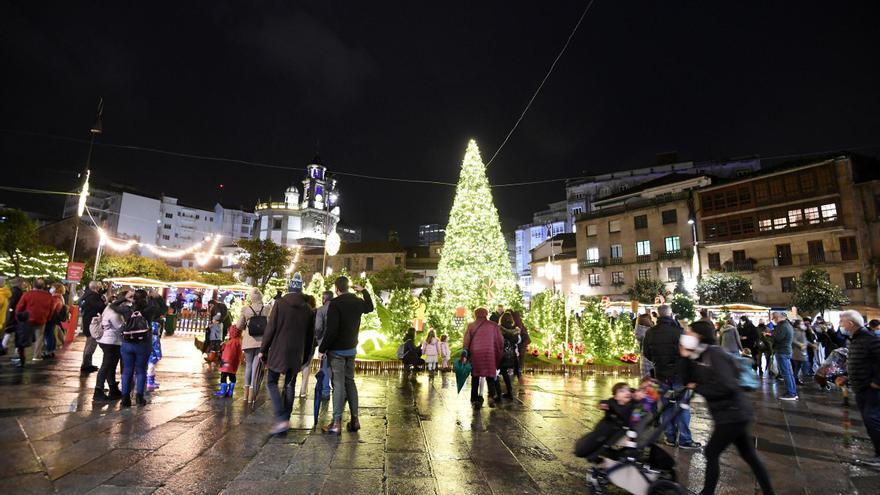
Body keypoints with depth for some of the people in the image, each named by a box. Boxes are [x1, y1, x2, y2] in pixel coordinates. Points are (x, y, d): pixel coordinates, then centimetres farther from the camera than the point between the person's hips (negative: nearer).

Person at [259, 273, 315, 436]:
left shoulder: (280, 304, -8)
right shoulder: (308, 309, 3)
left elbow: (270, 329, -8)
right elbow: (310, 336, 7)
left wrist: (263, 350, 2)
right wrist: (305, 357, 16)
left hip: (278, 351, -3)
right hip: (297, 354, 3)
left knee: (272, 383, 6)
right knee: (289, 386, 13)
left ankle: (282, 419, -7)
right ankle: (286, 419, 17)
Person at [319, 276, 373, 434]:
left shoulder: (335, 303, -16)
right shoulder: (358, 302, 4)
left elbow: (331, 329, -21)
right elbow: (370, 307, 27)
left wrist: (322, 349, -12)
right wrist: (364, 291, 28)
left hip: (337, 350, -6)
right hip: (352, 348, 6)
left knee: (339, 384, -3)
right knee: (350, 381, 14)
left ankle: (337, 423, 2)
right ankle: (354, 419, 17)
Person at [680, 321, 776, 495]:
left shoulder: (714, 355, -20)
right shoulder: (701, 357, 7)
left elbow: (725, 386, -29)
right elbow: (690, 382, 5)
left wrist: (698, 388, -18)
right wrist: (686, 358, -6)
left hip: (732, 415, -9)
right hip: (736, 414, 9)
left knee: (711, 454, 3)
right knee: (749, 455, 20)